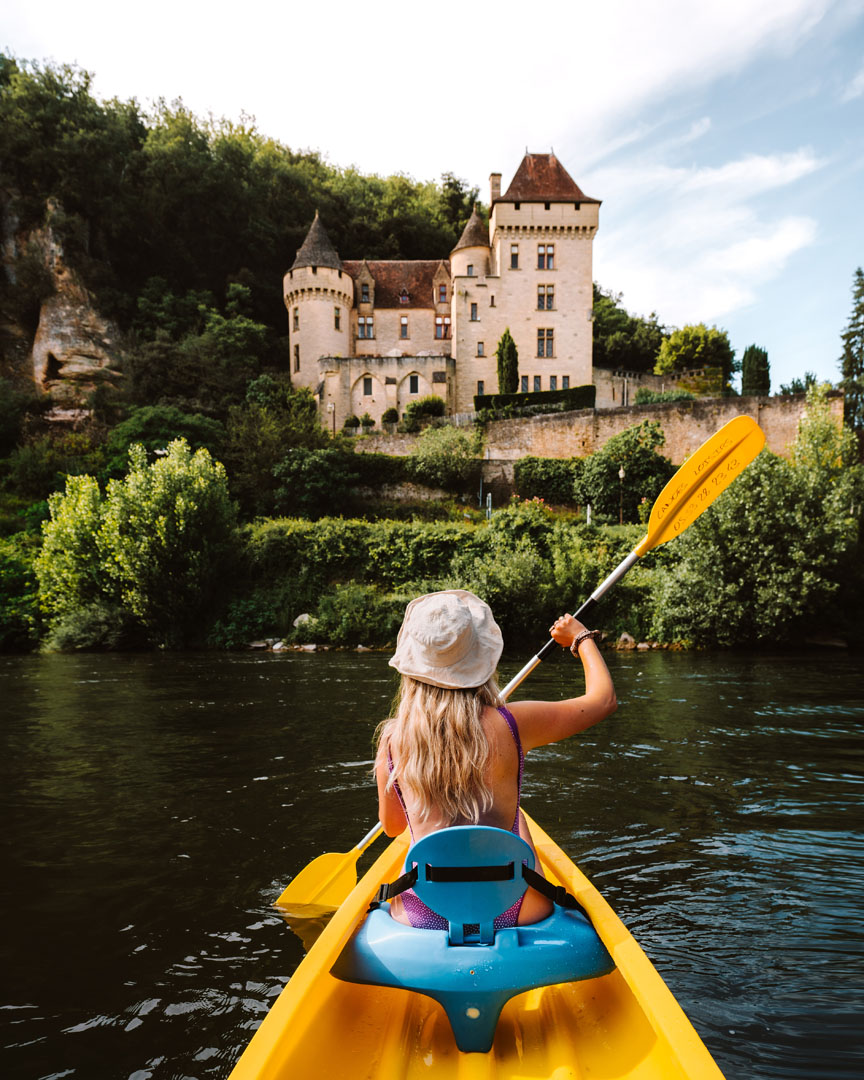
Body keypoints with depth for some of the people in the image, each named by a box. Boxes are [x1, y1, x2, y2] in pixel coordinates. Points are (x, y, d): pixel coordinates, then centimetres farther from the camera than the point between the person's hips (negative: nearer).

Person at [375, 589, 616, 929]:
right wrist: (582, 638, 21)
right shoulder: (510, 725, -12)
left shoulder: (392, 737, -6)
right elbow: (603, 698, 4)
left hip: (422, 914, 2)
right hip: (510, 912, -2)